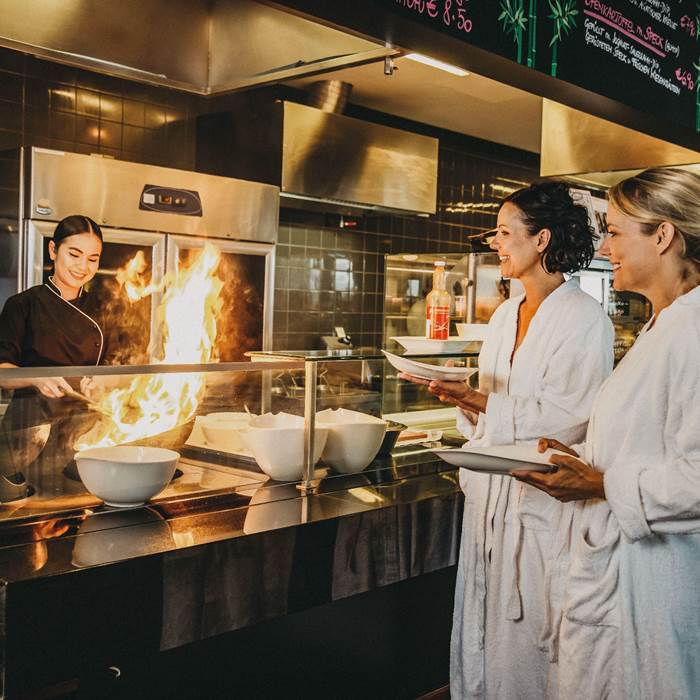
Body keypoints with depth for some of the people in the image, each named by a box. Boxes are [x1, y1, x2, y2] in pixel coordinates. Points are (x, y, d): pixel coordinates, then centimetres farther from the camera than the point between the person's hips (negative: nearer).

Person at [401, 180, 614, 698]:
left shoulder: (584, 319, -11)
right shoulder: (505, 314, 13)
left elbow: (568, 419, -18)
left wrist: (479, 402, -18)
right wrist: (461, 394, -1)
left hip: (543, 500, -7)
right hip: (491, 490, 7)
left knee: (530, 640, 2)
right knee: (481, 631, 14)